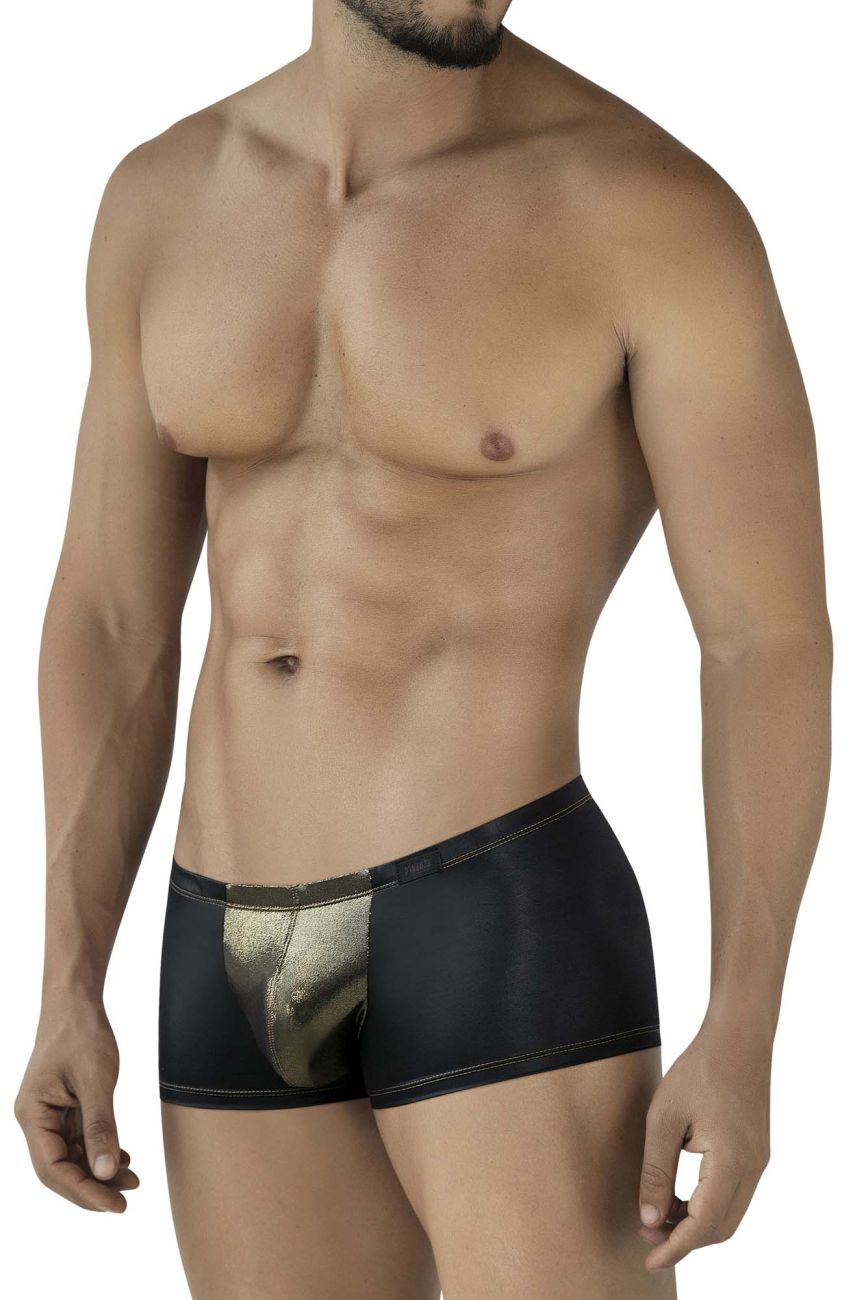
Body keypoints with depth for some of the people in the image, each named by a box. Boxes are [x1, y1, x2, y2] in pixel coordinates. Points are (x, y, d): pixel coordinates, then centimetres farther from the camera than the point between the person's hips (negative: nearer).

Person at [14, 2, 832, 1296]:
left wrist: (743, 1041, -16)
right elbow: (110, 624, 10)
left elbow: (774, 643, -9)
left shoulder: (656, 207, -10)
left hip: (511, 938, -5)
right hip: (243, 964, 6)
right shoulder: (166, 197, 7)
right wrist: (68, 993, 5)